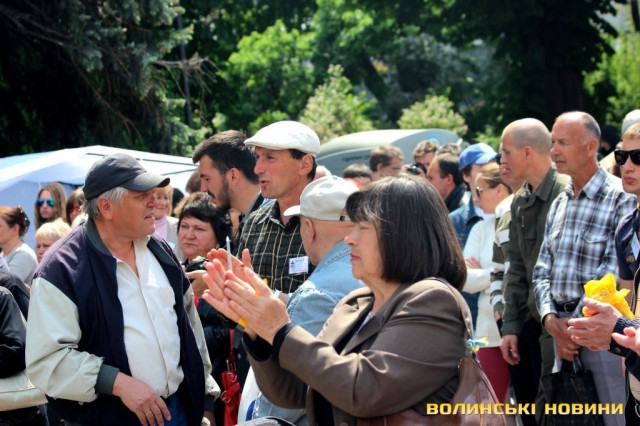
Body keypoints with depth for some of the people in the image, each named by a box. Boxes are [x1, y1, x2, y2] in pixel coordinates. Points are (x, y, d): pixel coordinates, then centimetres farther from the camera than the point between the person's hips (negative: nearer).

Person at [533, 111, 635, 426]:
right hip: (562, 328, 7)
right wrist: (550, 318, -5)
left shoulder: (621, 198, -10)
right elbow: (542, 269, 12)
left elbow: (613, 274, -15)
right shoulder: (559, 204, 13)